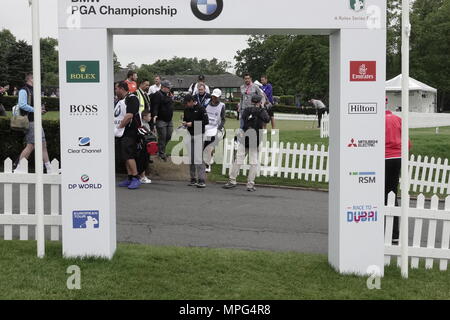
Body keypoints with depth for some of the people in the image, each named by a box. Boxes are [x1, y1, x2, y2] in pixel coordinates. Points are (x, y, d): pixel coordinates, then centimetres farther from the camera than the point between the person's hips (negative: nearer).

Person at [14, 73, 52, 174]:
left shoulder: (33, 91, 20)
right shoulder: (24, 91, -8)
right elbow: (22, 105, -20)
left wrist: (40, 110, 10)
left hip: (37, 121, 9)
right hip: (29, 121, -9)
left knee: (43, 145, 7)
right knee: (31, 146, -8)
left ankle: (49, 169, 9)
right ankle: (17, 167, 0)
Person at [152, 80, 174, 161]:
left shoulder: (169, 94, 15)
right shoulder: (158, 95, -12)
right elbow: (155, 106, -23)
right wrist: (155, 115, -35)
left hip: (169, 120, 9)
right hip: (161, 120, -9)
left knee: (169, 136, 11)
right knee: (162, 137, -3)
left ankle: (161, 149, 30)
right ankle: (161, 153, 8)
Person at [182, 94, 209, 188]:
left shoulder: (200, 108, -9)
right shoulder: (186, 109, 11)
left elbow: (206, 121, -14)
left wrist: (192, 123, -15)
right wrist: (184, 123, 0)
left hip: (198, 134, -6)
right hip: (189, 135, 6)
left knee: (198, 158, -12)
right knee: (190, 158, 6)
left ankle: (202, 180, -11)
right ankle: (193, 179, 14)